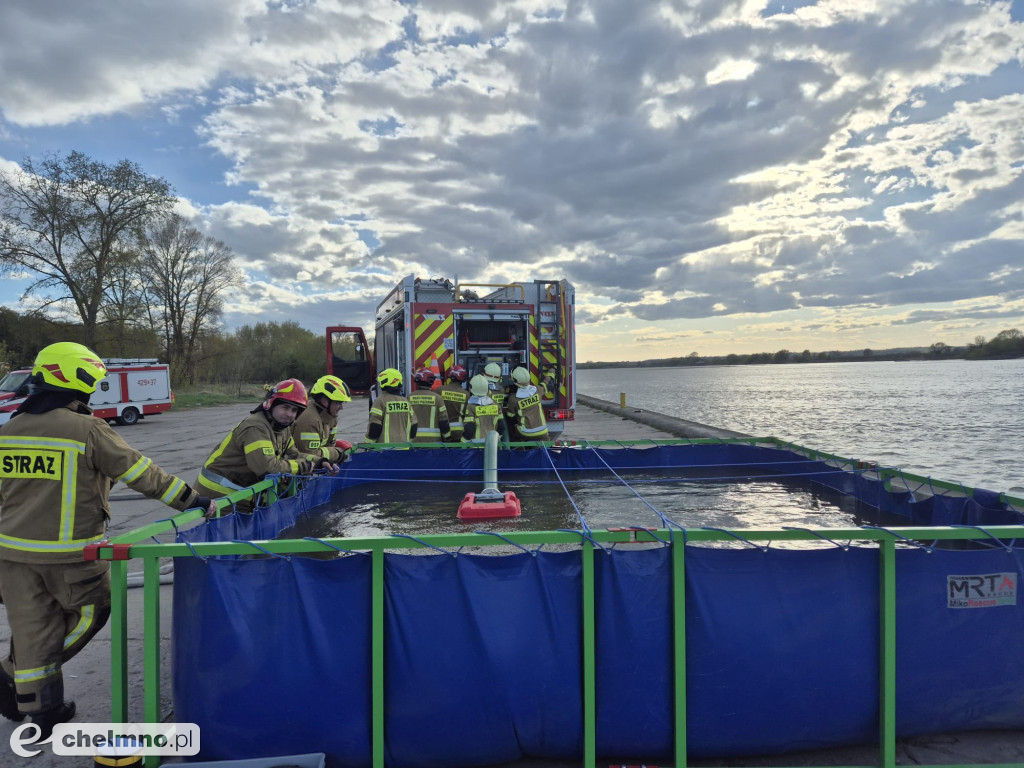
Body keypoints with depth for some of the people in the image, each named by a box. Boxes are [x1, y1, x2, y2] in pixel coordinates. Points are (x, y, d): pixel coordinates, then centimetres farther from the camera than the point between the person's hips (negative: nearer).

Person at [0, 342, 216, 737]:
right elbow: (142, 474, -11)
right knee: (90, 612, 17)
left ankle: (40, 710, 23)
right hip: (71, 553, -6)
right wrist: (192, 499, -3)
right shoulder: (88, 430, -13)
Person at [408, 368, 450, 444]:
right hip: (433, 440, -2)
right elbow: (444, 421, -3)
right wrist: (447, 437, 9)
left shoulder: (409, 398, 2)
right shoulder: (437, 398, -4)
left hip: (413, 440, 2)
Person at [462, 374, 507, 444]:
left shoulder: (471, 406, -11)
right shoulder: (495, 405, 5)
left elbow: (469, 429, -13)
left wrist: (464, 443, -1)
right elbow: (501, 426, 9)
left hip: (475, 445, -5)